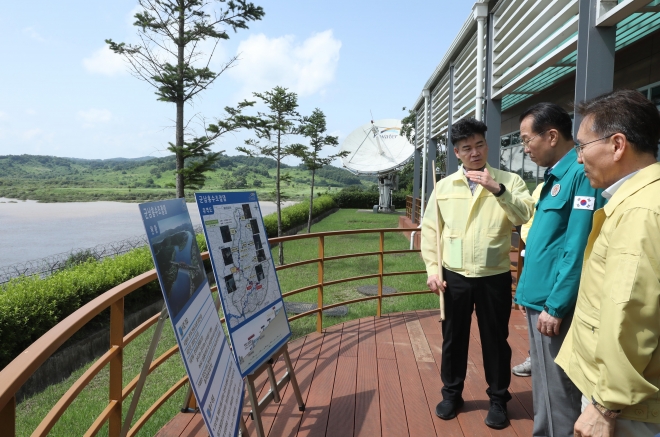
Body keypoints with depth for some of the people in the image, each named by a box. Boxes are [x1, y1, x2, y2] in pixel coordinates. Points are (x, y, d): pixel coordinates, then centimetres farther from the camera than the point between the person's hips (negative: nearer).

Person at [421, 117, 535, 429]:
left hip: (494, 277, -1)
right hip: (454, 277, 2)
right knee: (453, 338, 14)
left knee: (495, 340, 12)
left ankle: (498, 399, 33)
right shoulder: (444, 186, 4)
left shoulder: (509, 181, -1)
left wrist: (498, 189, -24)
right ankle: (451, 394, 35)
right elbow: (430, 229, 5)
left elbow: (526, 217, -14)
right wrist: (432, 269, -1)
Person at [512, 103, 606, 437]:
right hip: (540, 300, 9)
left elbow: (577, 249, -22)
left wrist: (555, 306, -19)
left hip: (556, 305, -9)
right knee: (543, 386, 21)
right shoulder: (555, 176, 13)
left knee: (559, 392, 5)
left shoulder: (581, 173, -16)